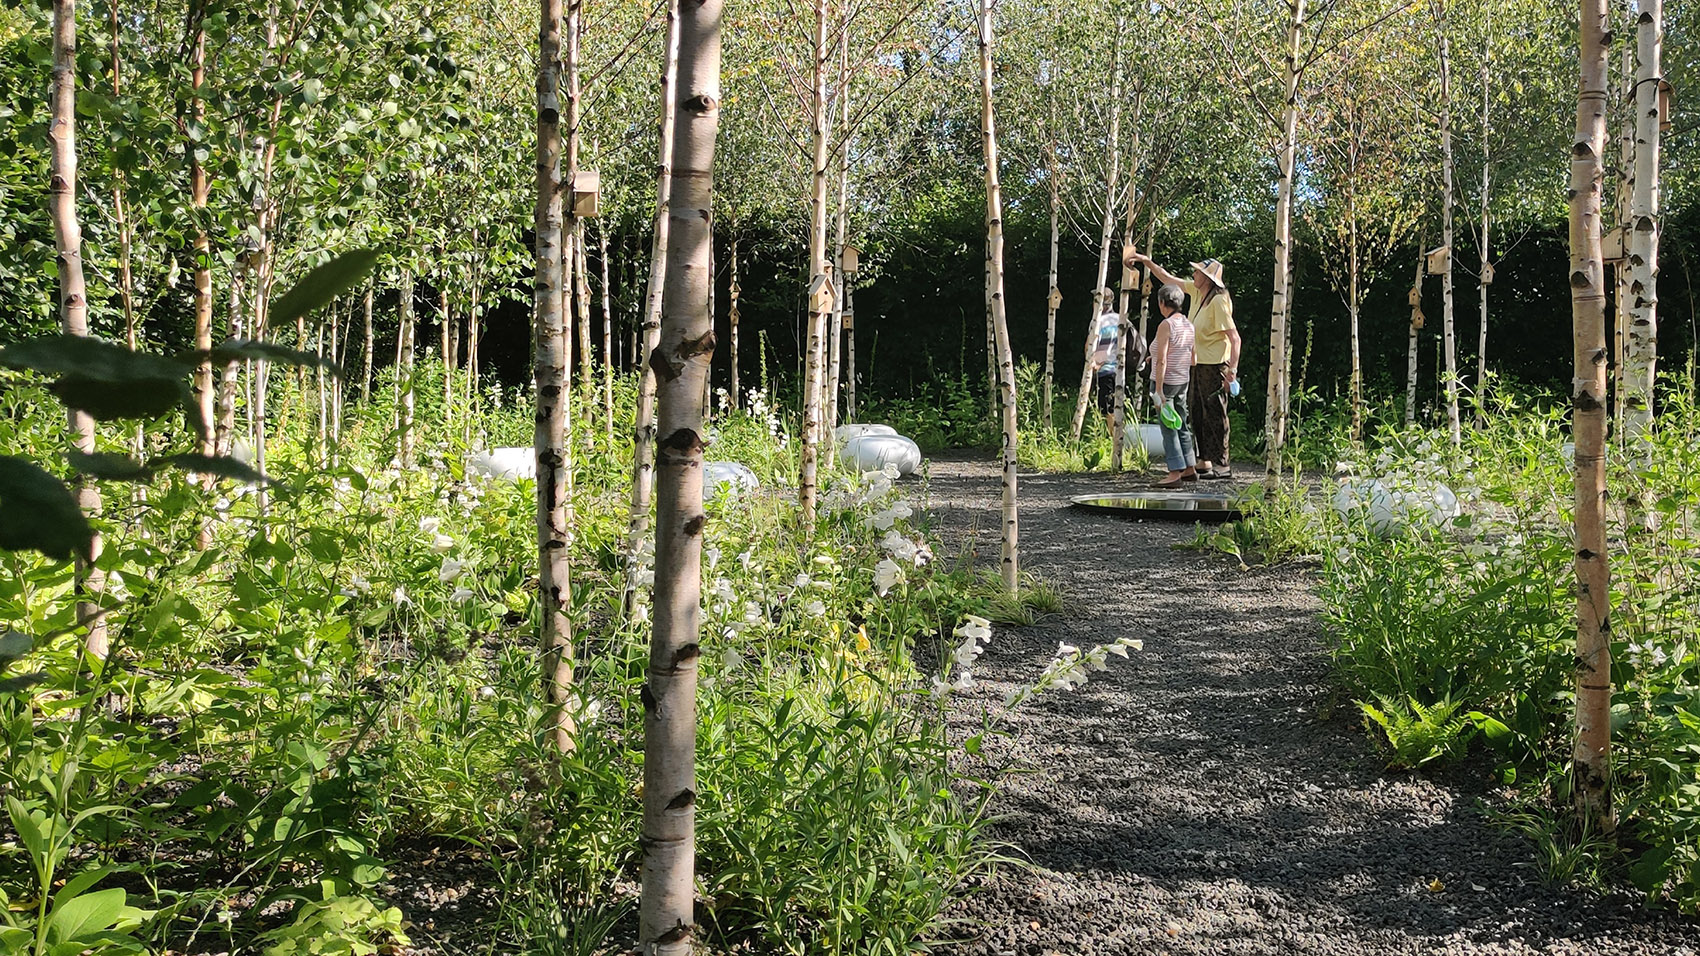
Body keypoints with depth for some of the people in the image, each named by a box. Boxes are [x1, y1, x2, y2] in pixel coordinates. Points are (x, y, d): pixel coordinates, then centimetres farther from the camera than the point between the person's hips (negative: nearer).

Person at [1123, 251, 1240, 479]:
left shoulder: (1219, 301, -19)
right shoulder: (1196, 291, 6)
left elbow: (1234, 337, -22)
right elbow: (1168, 279, 21)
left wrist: (1233, 369, -28)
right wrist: (1148, 262, 18)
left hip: (1214, 365, -9)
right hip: (1198, 363, 10)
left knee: (1215, 413, -6)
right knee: (1198, 413, 12)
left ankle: (1222, 464, -2)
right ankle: (1204, 461, 19)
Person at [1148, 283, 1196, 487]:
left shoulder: (1166, 325, -15)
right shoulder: (1188, 325, 8)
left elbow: (1162, 360, -20)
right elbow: (1192, 357, 15)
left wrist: (1158, 389, -20)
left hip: (1165, 381, -8)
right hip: (1183, 381, 8)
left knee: (1168, 427, -5)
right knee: (1181, 425, 15)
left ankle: (1175, 472, -7)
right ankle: (1190, 468, 21)